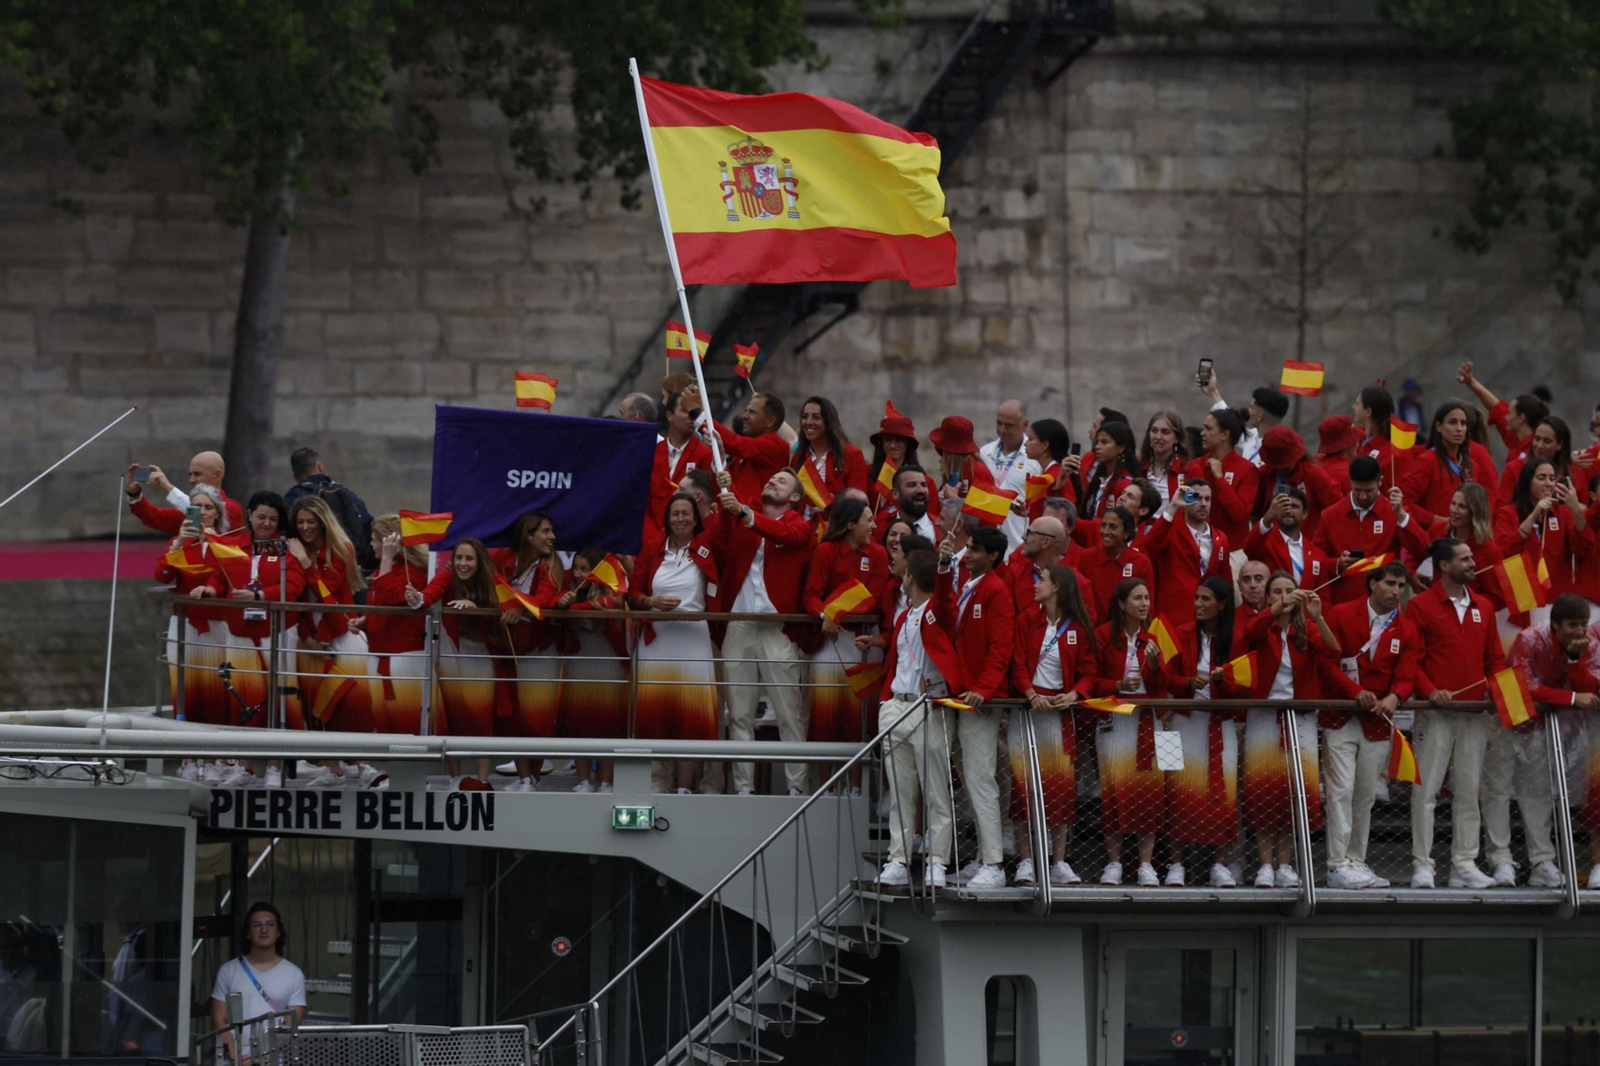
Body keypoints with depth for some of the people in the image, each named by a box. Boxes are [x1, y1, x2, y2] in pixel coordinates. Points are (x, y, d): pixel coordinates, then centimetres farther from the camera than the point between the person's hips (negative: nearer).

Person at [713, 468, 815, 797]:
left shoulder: (799, 527, 7)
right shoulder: (739, 520, 15)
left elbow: (786, 534, -16)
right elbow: (720, 548, -2)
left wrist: (743, 512, -28)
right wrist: (727, 507, -14)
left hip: (777, 630, -3)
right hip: (738, 627, 3)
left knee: (790, 714, -3)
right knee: (739, 714, 2)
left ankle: (797, 785, -1)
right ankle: (743, 786, 5)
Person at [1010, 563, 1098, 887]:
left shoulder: (1079, 628, 3)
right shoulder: (1027, 620, 3)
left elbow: (1088, 672, 3)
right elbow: (1018, 665, -2)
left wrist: (1073, 694, -17)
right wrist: (1031, 694, -20)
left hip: (1061, 708, 0)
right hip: (1029, 708, 0)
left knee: (1063, 785, 0)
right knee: (1024, 784, -4)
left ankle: (1059, 863, 6)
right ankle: (1025, 862, -1)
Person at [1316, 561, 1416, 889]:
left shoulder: (1405, 631, 8)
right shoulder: (1340, 616, -2)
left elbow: (1405, 677, 0)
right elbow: (1326, 662, -7)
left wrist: (1394, 697, -23)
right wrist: (1356, 692, -18)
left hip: (1378, 723, 4)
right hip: (1341, 720, -4)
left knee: (1366, 796, 8)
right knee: (1340, 791, -11)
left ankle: (1356, 862, 15)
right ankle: (1338, 865, -12)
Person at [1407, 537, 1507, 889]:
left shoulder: (1483, 608, 15)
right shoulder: (1420, 606, 0)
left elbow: (1495, 656, 18)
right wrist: (1429, 690, -19)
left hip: (1475, 713, 5)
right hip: (1436, 713, -5)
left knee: (1468, 790, 6)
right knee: (1426, 790, -5)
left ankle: (1465, 865, 9)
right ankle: (1422, 865, -3)